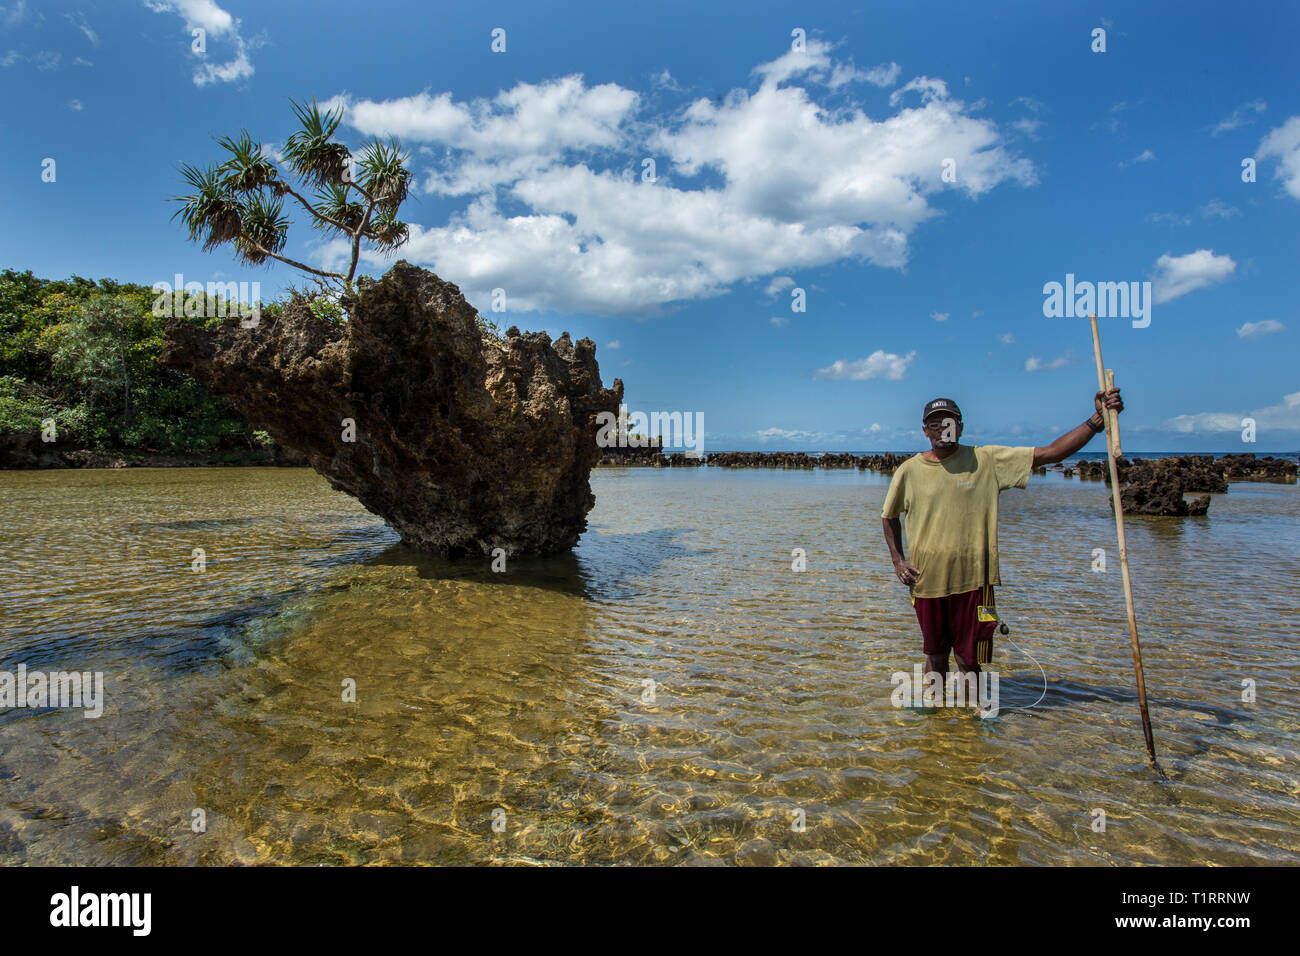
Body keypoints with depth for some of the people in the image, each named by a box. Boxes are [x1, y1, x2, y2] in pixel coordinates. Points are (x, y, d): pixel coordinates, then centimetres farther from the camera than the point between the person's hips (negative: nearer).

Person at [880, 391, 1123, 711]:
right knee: (935, 654, 15)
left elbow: (1050, 453, -5)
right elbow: (889, 516, 14)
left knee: (969, 659, 7)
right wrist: (897, 560, 6)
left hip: (972, 580, -1)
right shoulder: (909, 470, 1)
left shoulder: (986, 460, -1)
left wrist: (1097, 421, -13)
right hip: (925, 580, 1)